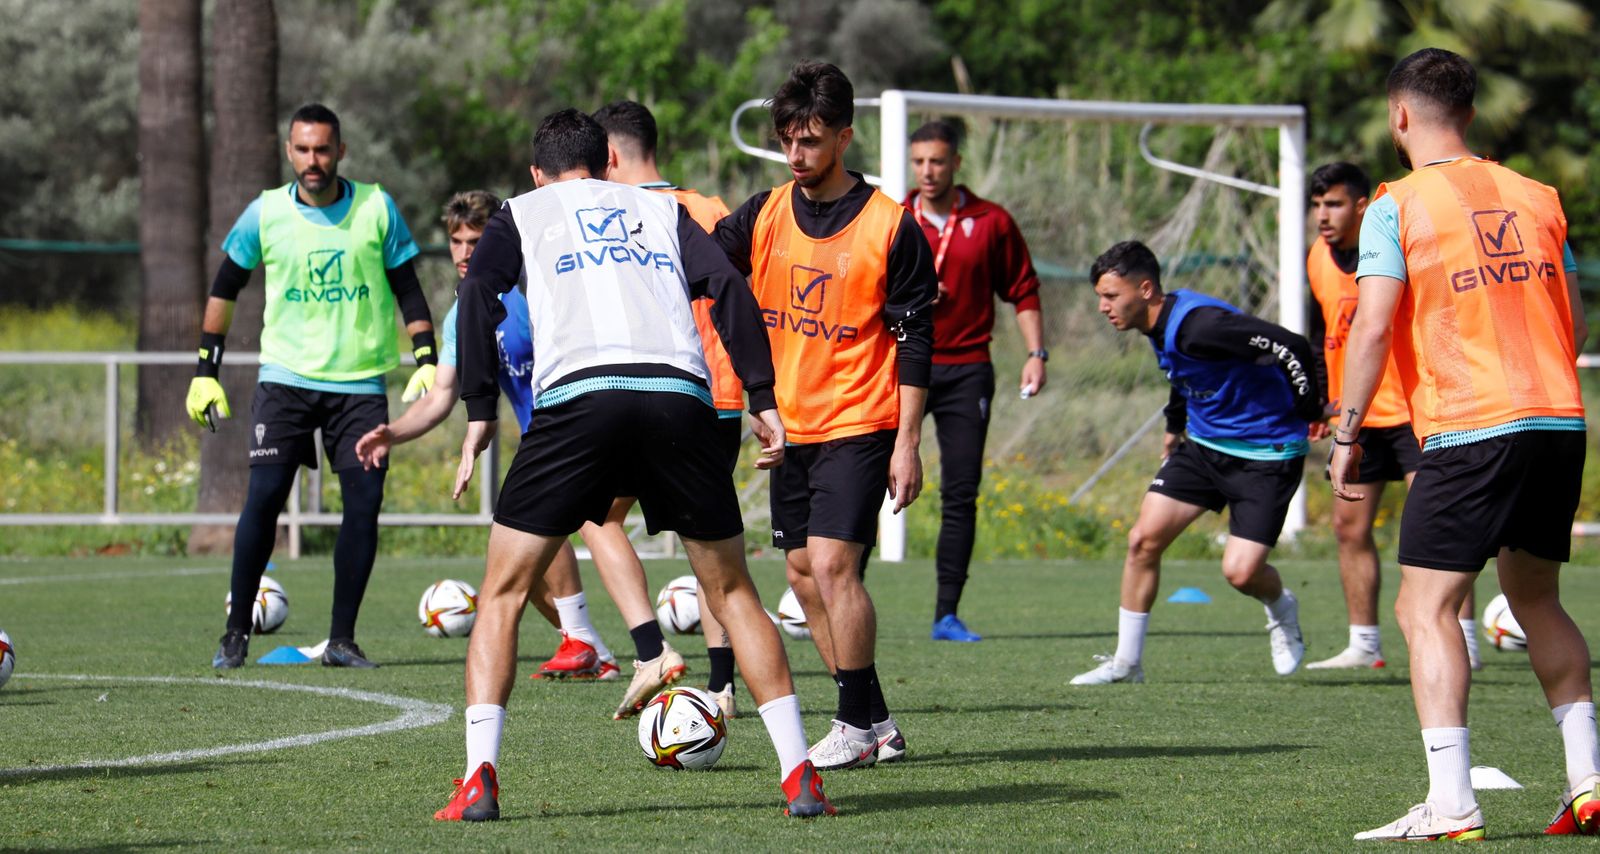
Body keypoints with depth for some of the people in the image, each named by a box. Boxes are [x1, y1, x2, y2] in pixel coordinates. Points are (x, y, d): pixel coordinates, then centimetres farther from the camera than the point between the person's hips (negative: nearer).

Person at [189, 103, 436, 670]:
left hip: (361, 383, 1)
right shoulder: (266, 213, 0)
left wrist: (427, 360, -3)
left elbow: (406, 289, 7)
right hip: (286, 378, -1)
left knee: (364, 503, -6)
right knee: (263, 497, -10)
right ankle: (237, 632, 3)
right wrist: (205, 372, 8)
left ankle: (341, 639, 3)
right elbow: (225, 288, 12)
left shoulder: (376, 207, 0)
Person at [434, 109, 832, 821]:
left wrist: (479, 414, 4)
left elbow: (479, 293, 4)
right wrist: (763, 400, 7)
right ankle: (799, 776, 7)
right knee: (731, 593, 15)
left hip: (575, 396, -2)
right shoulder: (659, 208, 27)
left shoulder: (521, 213, 23)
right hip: (681, 397, 2)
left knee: (502, 594, 10)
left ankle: (478, 782, -4)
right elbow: (726, 285, 11)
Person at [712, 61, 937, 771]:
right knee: (803, 572, 7)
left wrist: (907, 443, -10)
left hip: (860, 425, -6)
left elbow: (914, 340, -7)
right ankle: (873, 724, 16)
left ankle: (858, 726, -6)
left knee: (832, 564, -16)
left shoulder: (890, 227, -9)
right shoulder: (766, 214, 5)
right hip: (791, 423, 6)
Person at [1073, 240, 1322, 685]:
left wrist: (1309, 411, -18)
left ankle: (1281, 610, 21)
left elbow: (1291, 347, -31)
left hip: (1265, 452, -8)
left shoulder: (1196, 324, -29)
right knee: (1144, 539, -3)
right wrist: (1175, 424, 30)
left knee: (1240, 571, -16)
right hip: (1205, 444, 8)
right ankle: (1126, 661, 8)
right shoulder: (1159, 327, 0)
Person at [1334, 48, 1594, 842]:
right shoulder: (1536, 198, 13)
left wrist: (1345, 435, -3)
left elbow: (1372, 328, -10)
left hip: (1468, 430, -6)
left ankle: (1450, 802, -14)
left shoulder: (1396, 206, -2)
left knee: (1426, 608, -3)